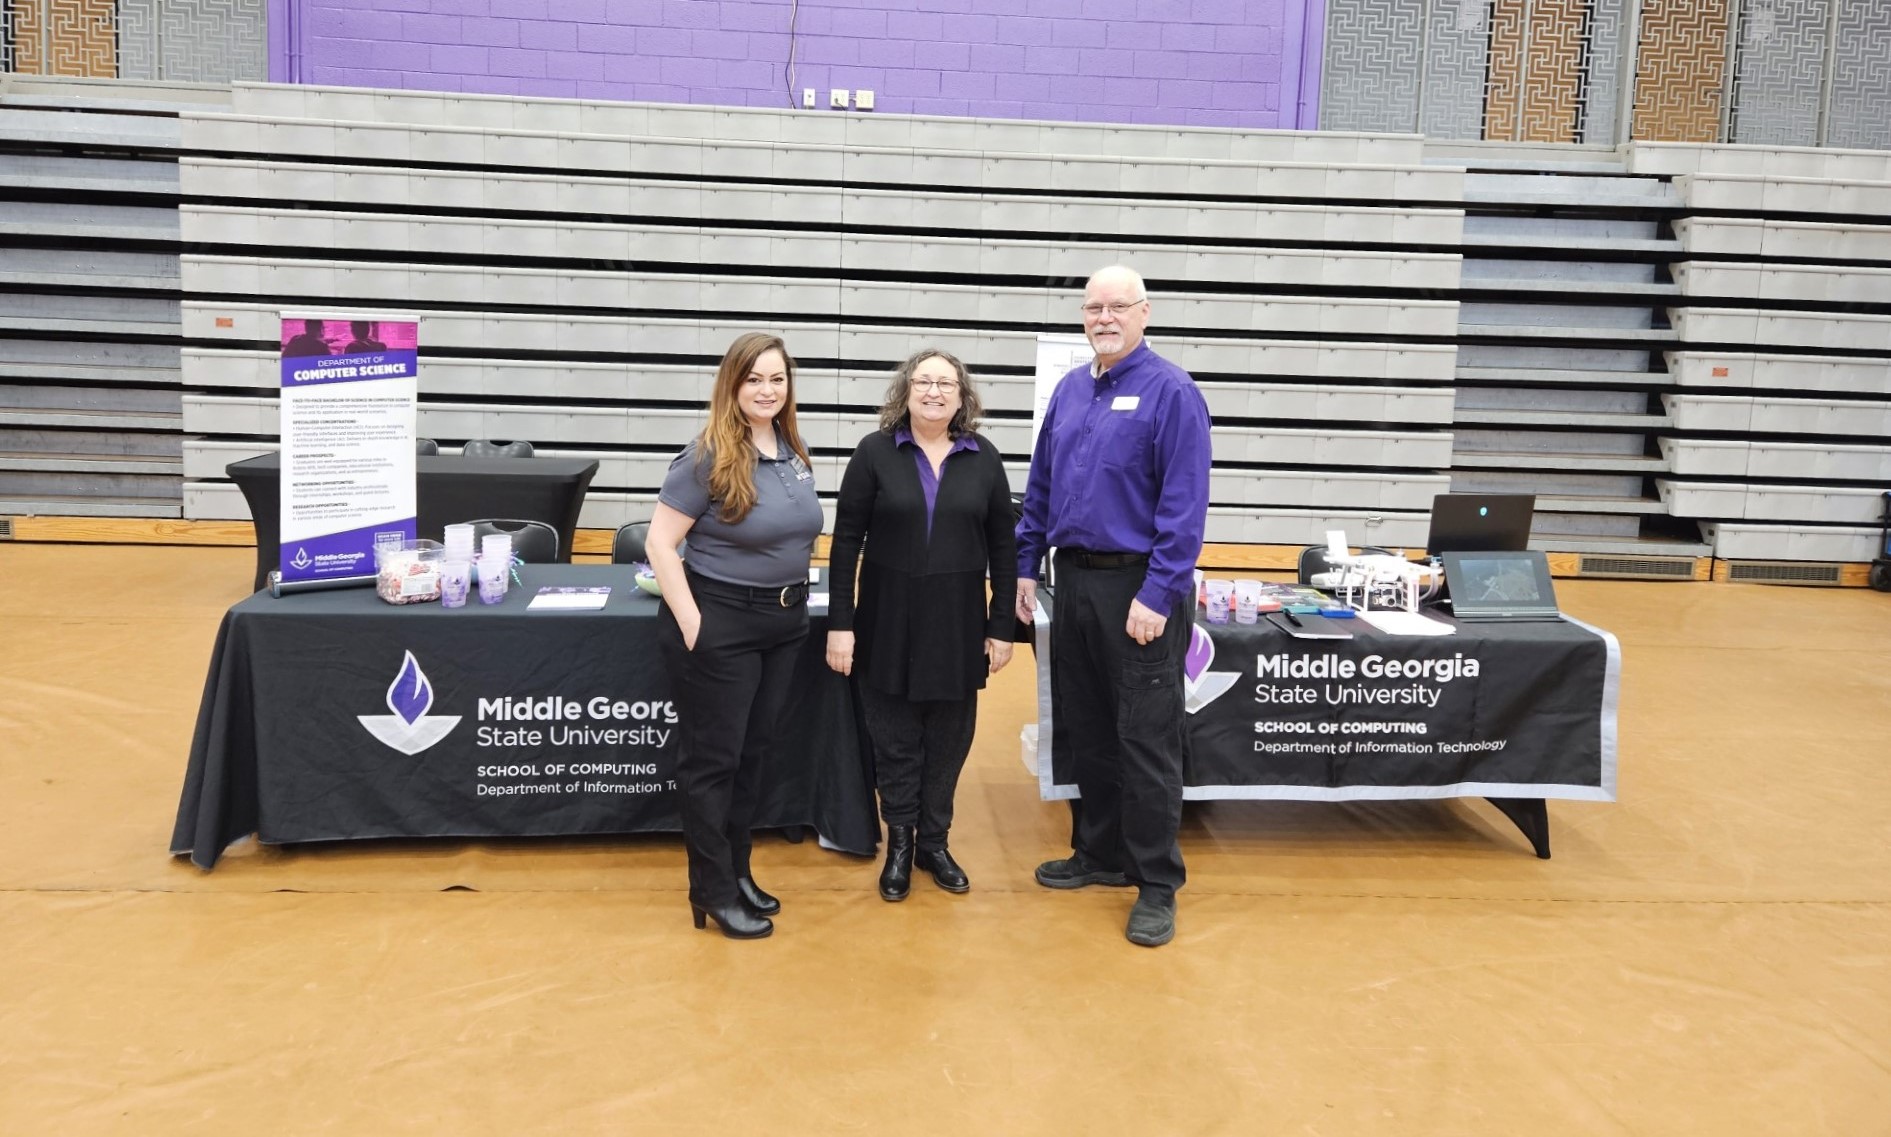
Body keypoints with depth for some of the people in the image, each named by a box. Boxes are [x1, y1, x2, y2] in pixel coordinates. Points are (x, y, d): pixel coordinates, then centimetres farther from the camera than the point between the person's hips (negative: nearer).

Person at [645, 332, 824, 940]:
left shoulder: (795, 451, 6)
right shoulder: (708, 457, -15)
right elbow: (659, 541, -15)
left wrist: (798, 600, 13)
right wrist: (691, 622, -18)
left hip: (784, 622, 7)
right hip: (722, 623, -7)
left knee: (755, 751, 17)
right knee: (713, 758, 4)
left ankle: (737, 871, 31)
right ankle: (713, 891, 16)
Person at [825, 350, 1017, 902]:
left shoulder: (983, 458, 1)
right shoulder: (875, 452, -4)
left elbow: (1003, 546, 4)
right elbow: (846, 541, -4)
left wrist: (1002, 626, 2)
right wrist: (840, 623, -8)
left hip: (958, 622, 2)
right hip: (889, 619, -1)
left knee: (948, 739, 11)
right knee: (895, 739, 8)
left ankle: (934, 842, 28)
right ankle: (900, 843, 25)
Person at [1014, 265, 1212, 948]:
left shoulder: (1171, 393, -10)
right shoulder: (1069, 390, 11)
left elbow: (1184, 504, -16)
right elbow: (1040, 486, 17)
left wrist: (1158, 596, -20)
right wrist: (1025, 566, 12)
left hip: (1140, 590, -7)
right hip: (1075, 581, 7)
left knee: (1146, 740, -1)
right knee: (1084, 730, 15)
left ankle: (1157, 887, 11)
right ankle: (1101, 854, 31)